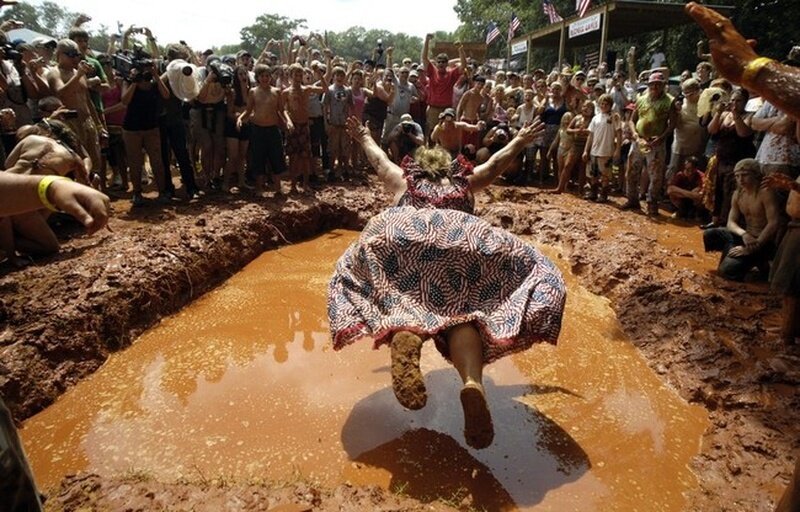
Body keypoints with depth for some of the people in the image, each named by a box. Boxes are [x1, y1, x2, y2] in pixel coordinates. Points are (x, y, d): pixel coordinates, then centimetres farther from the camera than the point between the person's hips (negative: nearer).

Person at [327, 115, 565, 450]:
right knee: (461, 309, -8)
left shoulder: (402, 180, 38)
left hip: (398, 232, 1)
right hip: (460, 234, 0)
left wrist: (363, 137, 73)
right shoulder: (464, 182, 38)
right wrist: (520, 141, 67)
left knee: (399, 296, -1)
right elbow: (496, 163, 51)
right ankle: (473, 382, -38)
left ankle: (403, 335, -39)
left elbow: (378, 158, 54)